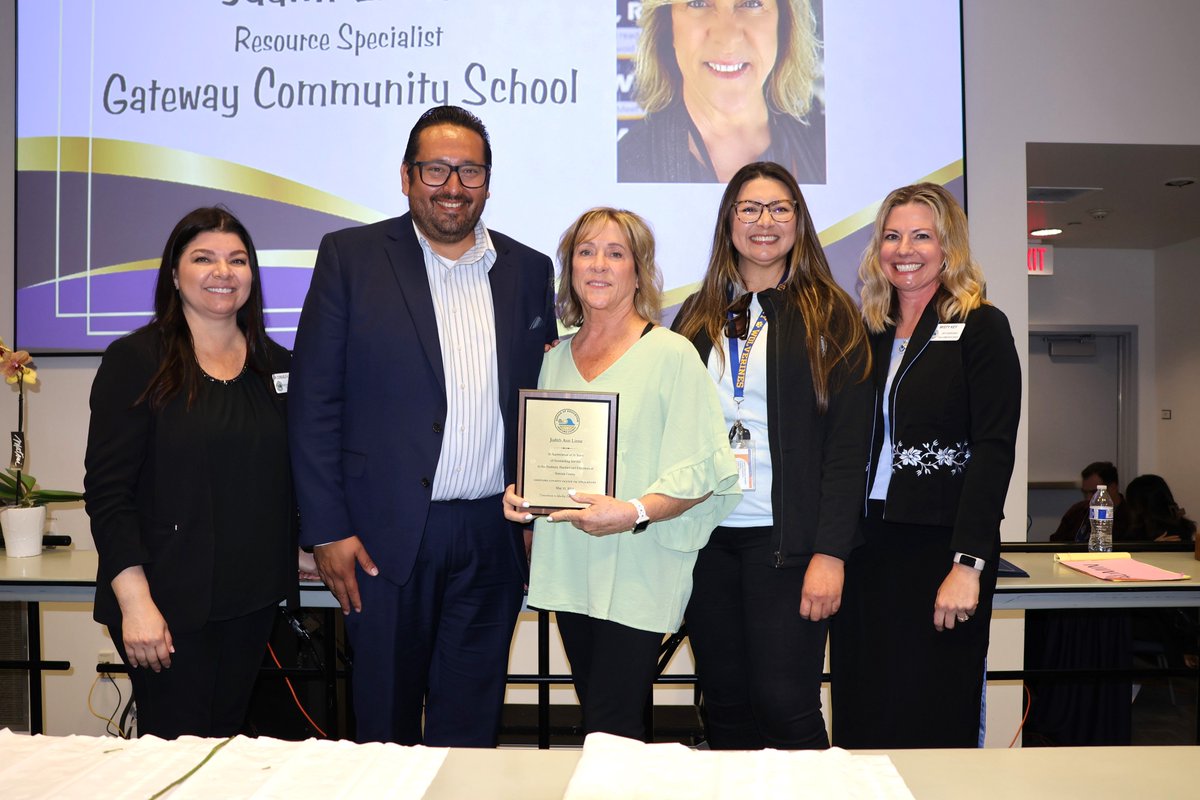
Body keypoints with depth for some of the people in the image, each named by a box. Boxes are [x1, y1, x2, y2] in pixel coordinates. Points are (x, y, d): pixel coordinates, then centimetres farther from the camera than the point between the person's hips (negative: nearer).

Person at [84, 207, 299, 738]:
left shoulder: (275, 365, 8)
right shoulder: (135, 361, -5)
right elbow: (107, 491, -9)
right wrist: (135, 602, -15)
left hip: (252, 597, 4)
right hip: (168, 602, -4)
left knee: (227, 736, 13)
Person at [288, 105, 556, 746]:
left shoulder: (529, 271, 8)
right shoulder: (351, 257, -1)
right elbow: (313, 401, -3)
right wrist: (327, 530, -8)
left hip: (493, 539, 3)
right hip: (386, 535, -2)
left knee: (471, 728, 13)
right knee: (386, 721, 11)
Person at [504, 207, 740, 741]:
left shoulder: (671, 353, -7)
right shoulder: (557, 358, 12)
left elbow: (703, 468, -11)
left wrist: (634, 512, -23)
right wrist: (522, 493, 1)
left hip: (638, 572, -5)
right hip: (569, 570, 6)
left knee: (611, 730, -6)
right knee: (595, 720, 14)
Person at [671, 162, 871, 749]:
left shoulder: (830, 316, 1)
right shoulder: (697, 317, 13)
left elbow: (848, 442, -5)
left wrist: (830, 552, -12)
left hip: (785, 539, -4)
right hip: (705, 537, 4)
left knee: (785, 708, -4)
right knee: (725, 709, 10)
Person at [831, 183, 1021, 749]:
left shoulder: (981, 327, -2)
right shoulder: (870, 334, 13)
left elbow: (994, 450, -10)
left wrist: (968, 563, -17)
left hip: (941, 548, -5)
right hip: (867, 549, 5)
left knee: (931, 722, 1)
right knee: (861, 718, 8)